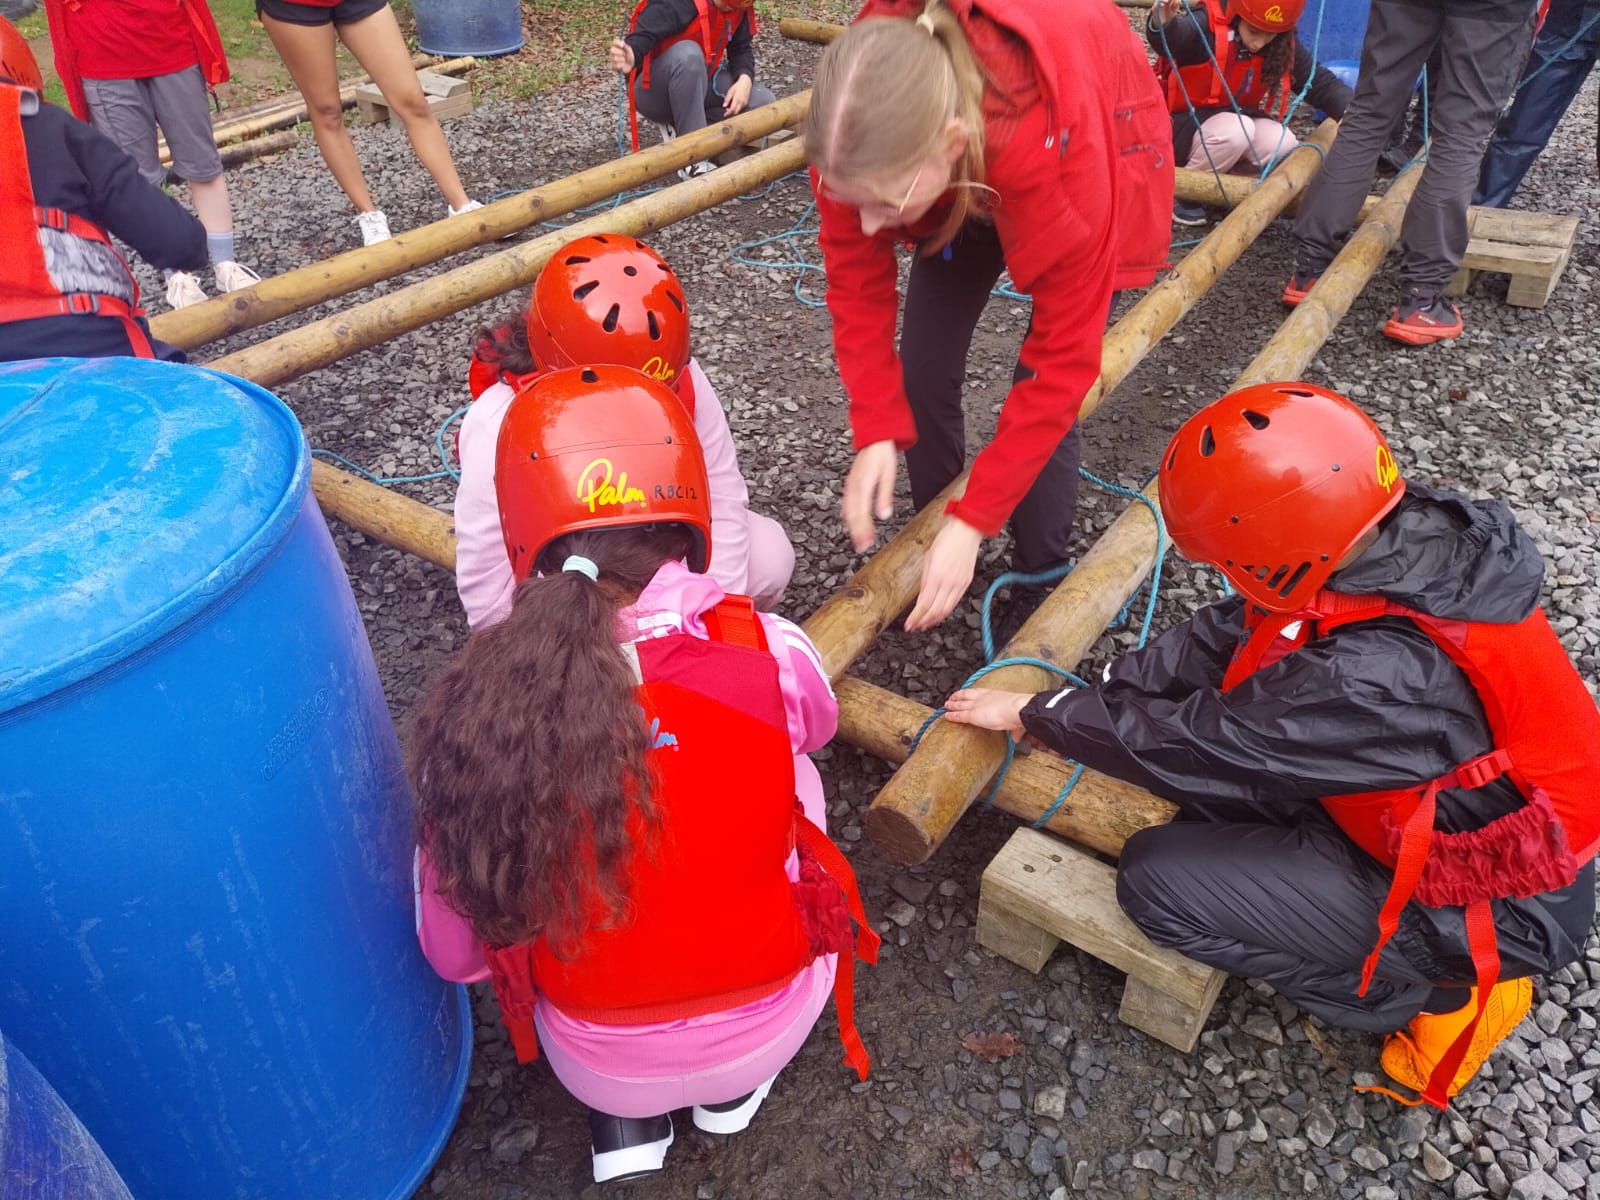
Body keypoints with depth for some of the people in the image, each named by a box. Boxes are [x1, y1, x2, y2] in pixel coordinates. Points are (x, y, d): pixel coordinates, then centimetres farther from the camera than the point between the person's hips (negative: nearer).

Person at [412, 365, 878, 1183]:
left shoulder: (477, 707, -22)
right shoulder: (770, 656, -24)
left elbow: (454, 954, -8)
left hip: (592, 1062, 1)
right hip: (767, 1032, 0)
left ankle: (625, 1116, 22)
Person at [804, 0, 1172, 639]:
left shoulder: (1059, 146, -46)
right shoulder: (858, 122, -36)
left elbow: (1063, 358, -37)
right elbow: (856, 280, -21)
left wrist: (975, 520, -34)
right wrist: (874, 432, -29)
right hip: (968, 178, 4)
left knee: (1043, 394, -13)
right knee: (921, 370, -3)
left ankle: (1039, 584, 11)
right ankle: (939, 549, 22)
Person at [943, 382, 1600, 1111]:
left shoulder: (1377, 679, -39)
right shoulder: (1419, 532, -15)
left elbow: (1199, 742, -25)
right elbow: (1230, 631, -4)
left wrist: (1035, 713, -11)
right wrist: (1098, 694, -6)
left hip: (1492, 909, -7)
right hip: (1451, 801, 8)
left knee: (1158, 879, -10)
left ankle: (1435, 994, 4)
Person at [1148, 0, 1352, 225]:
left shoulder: (1283, 45, -4)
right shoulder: (1207, 26, -22)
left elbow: (1318, 80, -3)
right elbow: (1173, 38, -42)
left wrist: (1348, 109, -22)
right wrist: (1163, 23, -67)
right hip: (1187, 125, -5)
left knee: (1285, 148, -21)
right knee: (1235, 131, -35)